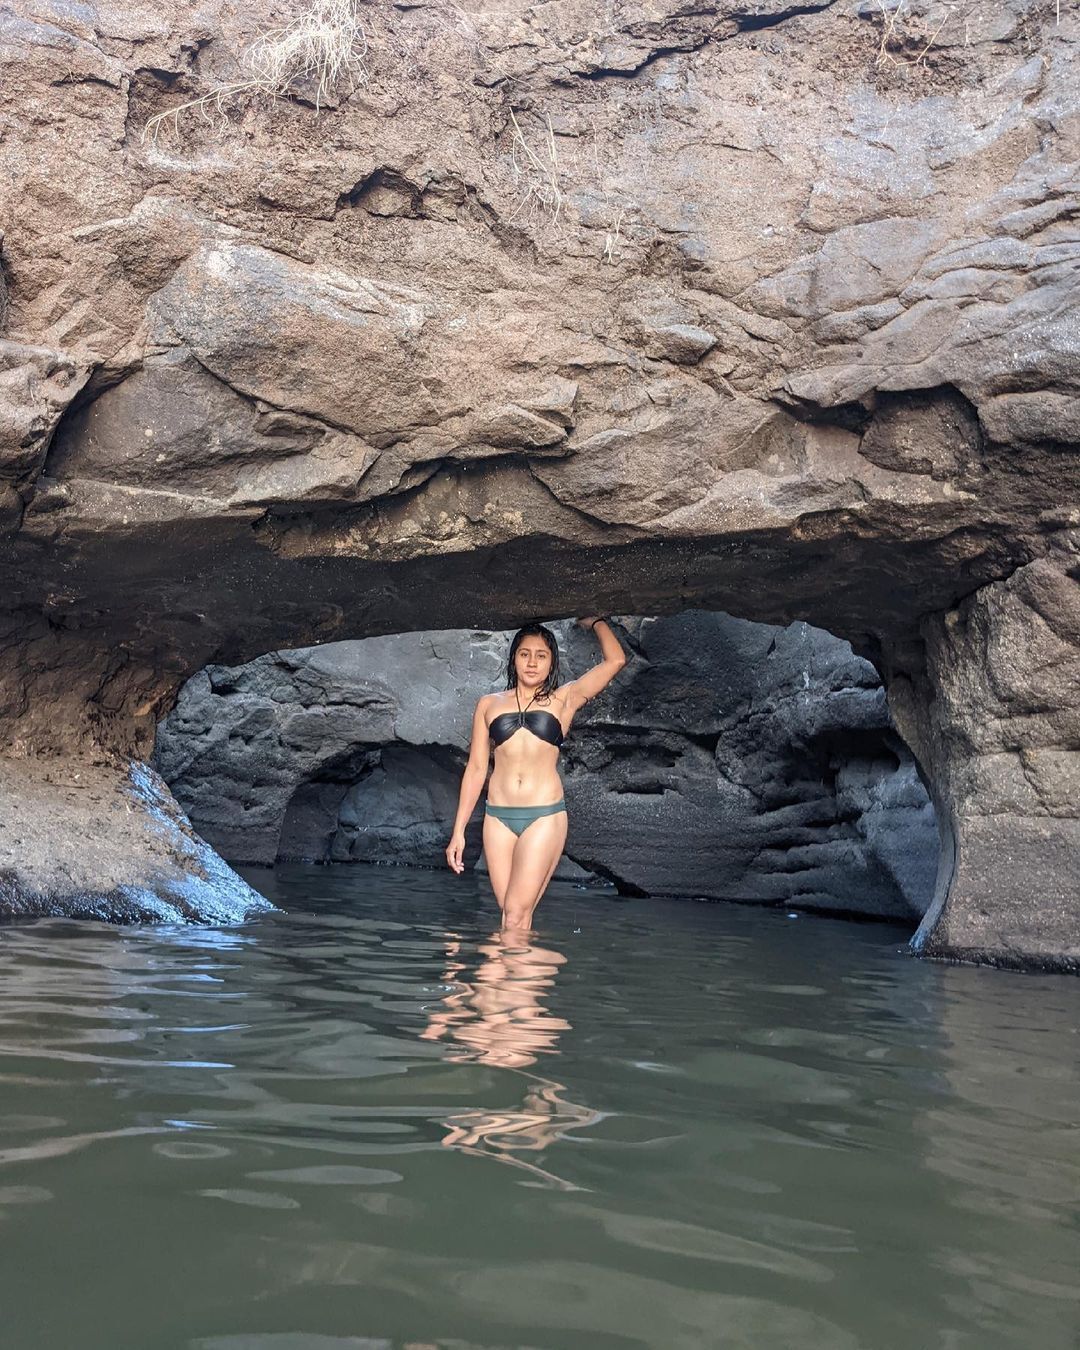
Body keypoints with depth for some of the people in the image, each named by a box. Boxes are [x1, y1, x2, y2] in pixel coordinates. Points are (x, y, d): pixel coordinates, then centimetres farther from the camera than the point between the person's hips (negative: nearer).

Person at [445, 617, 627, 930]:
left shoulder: (563, 700, 8)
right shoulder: (489, 704, 13)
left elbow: (615, 660, 4)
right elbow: (476, 768, 15)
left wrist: (596, 622, 21)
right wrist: (458, 830, 12)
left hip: (545, 817, -2)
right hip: (498, 817, 2)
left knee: (516, 914, -10)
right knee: (510, 915, 0)